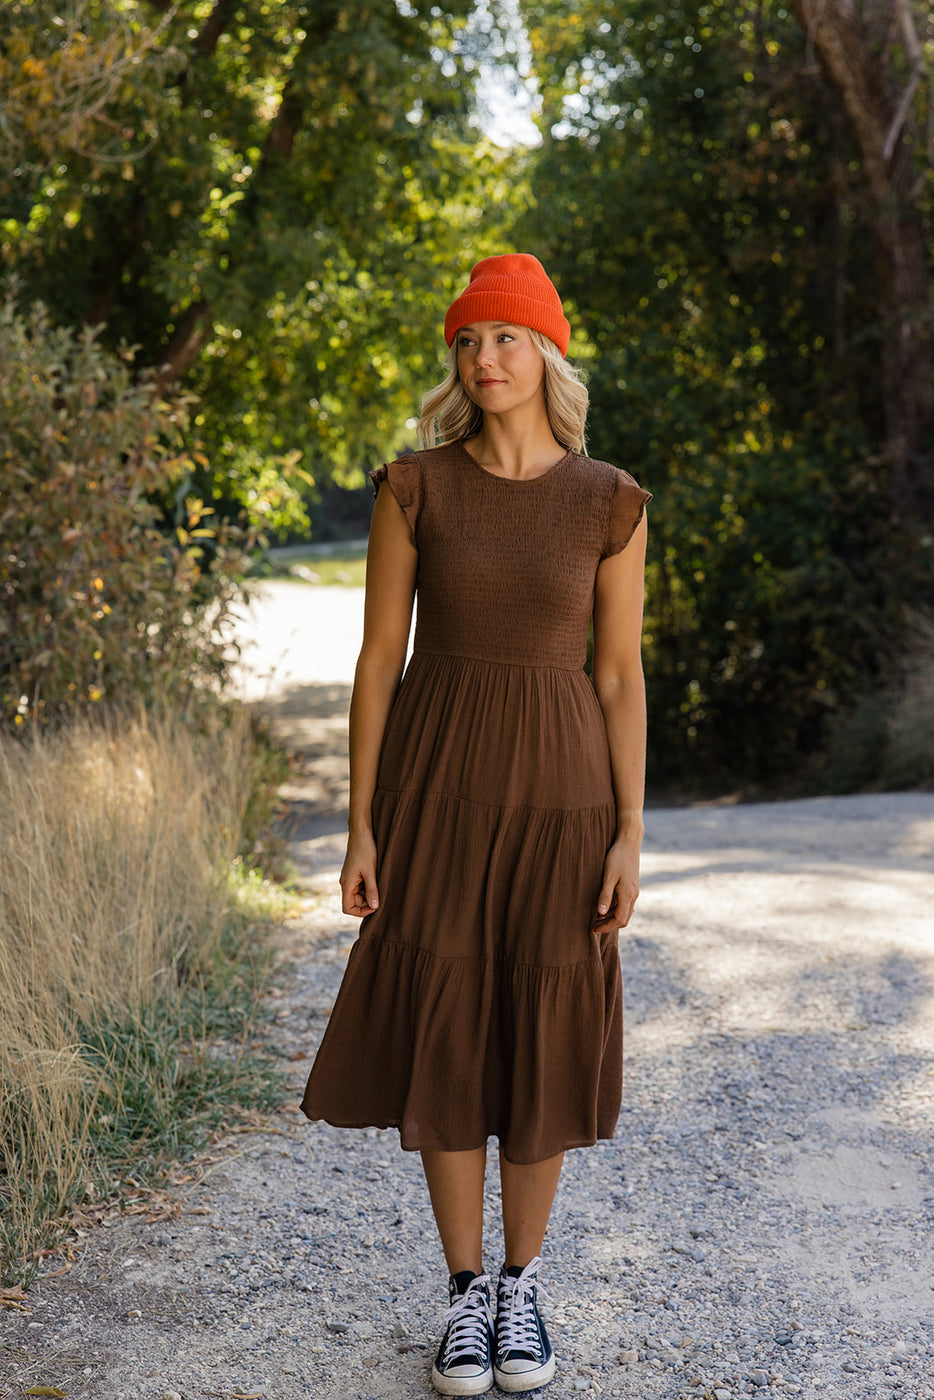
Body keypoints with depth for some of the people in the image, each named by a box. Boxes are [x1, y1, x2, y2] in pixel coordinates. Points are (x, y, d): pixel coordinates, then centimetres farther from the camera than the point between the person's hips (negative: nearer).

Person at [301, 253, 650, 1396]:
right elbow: (377, 658, -1)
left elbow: (621, 675, 1)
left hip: (558, 786, 0)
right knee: (444, 1035, 3)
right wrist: (361, 828, -4)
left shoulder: (609, 502, 0)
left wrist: (628, 839, -4)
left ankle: (521, 1285, 26)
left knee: (540, 1039, 6)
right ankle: (463, 1295, 21)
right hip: (436, 782, 0)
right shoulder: (414, 488, -1)